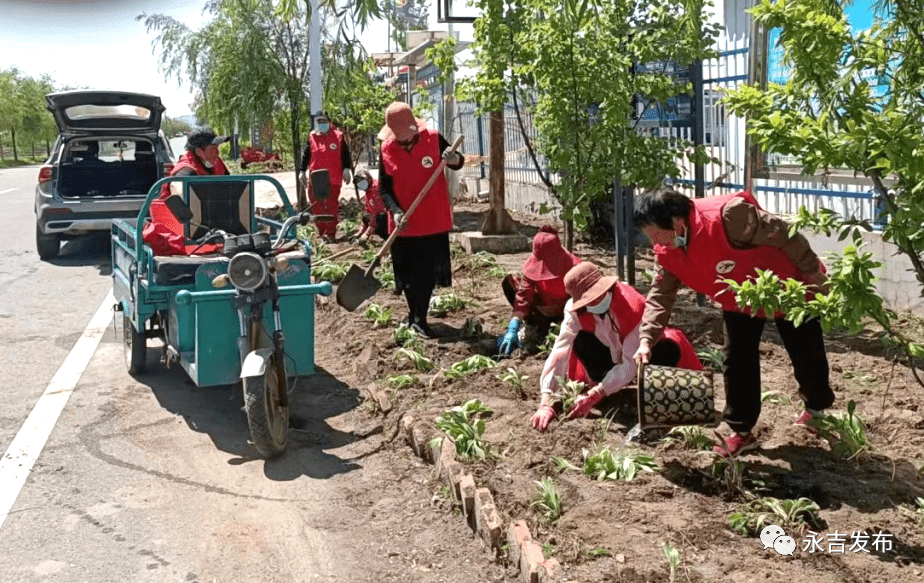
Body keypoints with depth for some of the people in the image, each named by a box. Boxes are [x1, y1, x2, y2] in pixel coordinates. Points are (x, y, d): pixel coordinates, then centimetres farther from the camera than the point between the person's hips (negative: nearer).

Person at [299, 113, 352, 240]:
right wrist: (302, 171, 6)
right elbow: (306, 155, 11)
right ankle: (321, 232, 13)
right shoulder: (312, 137, 9)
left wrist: (346, 169, -5)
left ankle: (331, 232, 6)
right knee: (316, 206, 3)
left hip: (333, 178, -3)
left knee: (332, 205, 0)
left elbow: (345, 153, 3)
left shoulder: (338, 136, 3)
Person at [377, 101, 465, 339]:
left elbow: (457, 163, 7)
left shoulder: (433, 139, -7)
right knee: (407, 272, 12)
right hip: (403, 223, 1)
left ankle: (419, 319, 12)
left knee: (427, 272, 2)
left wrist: (455, 160, -18)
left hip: (433, 221, -1)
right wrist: (395, 210, -21)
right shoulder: (387, 149, -4)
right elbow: (384, 188, -3)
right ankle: (414, 314, 31)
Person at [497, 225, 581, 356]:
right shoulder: (533, 264, -21)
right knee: (510, 280, -13)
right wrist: (512, 329, -34)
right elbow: (523, 295, -24)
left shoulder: (572, 265, -29)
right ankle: (537, 324, -14)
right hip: (543, 307, 4)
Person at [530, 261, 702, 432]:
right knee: (581, 340, -28)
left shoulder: (634, 307, -36)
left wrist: (594, 396, -43)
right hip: (613, 357, 2)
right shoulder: (575, 311, -25)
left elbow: (632, 362, -36)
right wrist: (547, 403, -43)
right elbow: (559, 352, -32)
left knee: (668, 349, -36)